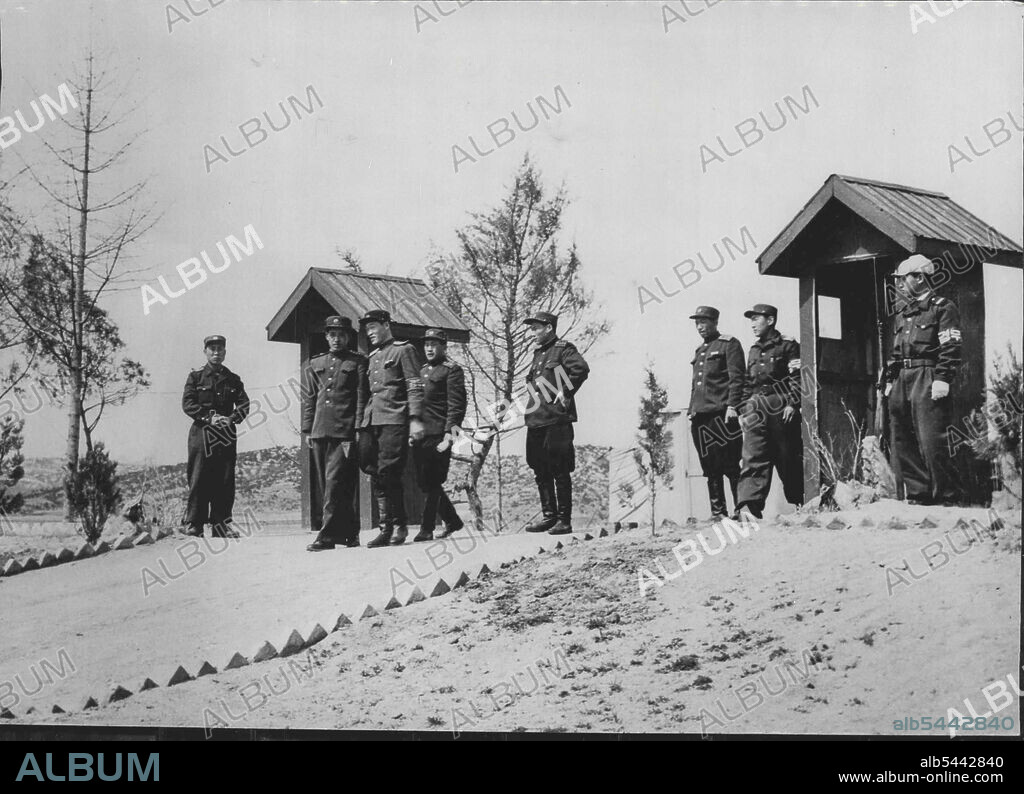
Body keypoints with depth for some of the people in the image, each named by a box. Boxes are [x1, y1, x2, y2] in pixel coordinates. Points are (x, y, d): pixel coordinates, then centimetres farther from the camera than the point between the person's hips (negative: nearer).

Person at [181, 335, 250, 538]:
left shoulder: (233, 380, 16)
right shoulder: (195, 377, 9)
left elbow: (244, 405, 6)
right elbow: (187, 404, -2)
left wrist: (231, 419, -13)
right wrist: (209, 418, -15)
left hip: (226, 435, 3)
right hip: (201, 434, -3)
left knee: (225, 481, 0)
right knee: (198, 481, -6)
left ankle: (220, 524, 5)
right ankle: (194, 525, -3)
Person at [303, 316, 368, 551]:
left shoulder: (358, 362, 6)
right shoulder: (316, 364, 18)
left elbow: (362, 398, 0)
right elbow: (308, 399, 18)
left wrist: (358, 429, -9)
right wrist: (308, 430, 10)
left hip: (344, 432, -5)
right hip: (320, 432, 5)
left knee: (335, 482, -13)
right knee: (323, 484, 5)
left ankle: (327, 535, -14)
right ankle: (348, 532, 14)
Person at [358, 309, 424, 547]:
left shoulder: (403, 350, 2)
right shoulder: (372, 357, 24)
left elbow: (415, 387, -5)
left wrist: (415, 419, -15)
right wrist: (362, 423, 20)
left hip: (394, 421, -7)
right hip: (371, 421, 7)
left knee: (387, 473, -12)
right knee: (376, 476, 2)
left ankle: (399, 526, -2)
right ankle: (386, 528, 6)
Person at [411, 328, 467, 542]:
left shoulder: (452, 370, -2)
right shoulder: (422, 371, 22)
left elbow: (456, 404, -9)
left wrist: (449, 433, -18)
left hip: (438, 434, -8)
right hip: (419, 435, 8)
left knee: (432, 483, -7)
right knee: (423, 482, 9)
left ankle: (426, 529, -4)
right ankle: (452, 521, 22)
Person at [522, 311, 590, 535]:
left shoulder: (563, 349, -6)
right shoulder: (538, 353, 18)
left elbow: (581, 368, -22)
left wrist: (565, 394, -17)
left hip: (557, 419, -8)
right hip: (536, 421, 8)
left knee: (560, 472, -4)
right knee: (541, 472, 10)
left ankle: (564, 520, 0)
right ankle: (549, 516, 18)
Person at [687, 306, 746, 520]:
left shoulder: (729, 344, 2)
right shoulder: (699, 352, 24)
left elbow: (737, 377, -7)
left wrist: (732, 406, -16)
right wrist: (691, 412, 17)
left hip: (721, 413, -7)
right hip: (701, 416, 7)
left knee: (731, 465, -7)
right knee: (710, 468, 6)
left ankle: (741, 509, -4)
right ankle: (717, 512, 8)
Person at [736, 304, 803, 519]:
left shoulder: (788, 345, 1)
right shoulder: (754, 350, 20)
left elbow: (796, 378, -7)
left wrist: (792, 404, -16)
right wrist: (744, 409, 12)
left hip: (781, 408, -5)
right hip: (756, 409, 5)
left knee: (788, 459, 2)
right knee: (752, 457, -9)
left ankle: (798, 505, 13)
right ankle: (750, 505, -18)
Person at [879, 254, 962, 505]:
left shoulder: (942, 308, 0)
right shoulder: (902, 316, 23)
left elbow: (950, 348, -9)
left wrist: (942, 379, -19)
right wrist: (889, 381, 16)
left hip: (927, 378, -8)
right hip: (901, 381, 8)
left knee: (931, 441, -13)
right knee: (902, 442, 5)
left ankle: (945, 498, -7)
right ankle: (917, 495, 10)